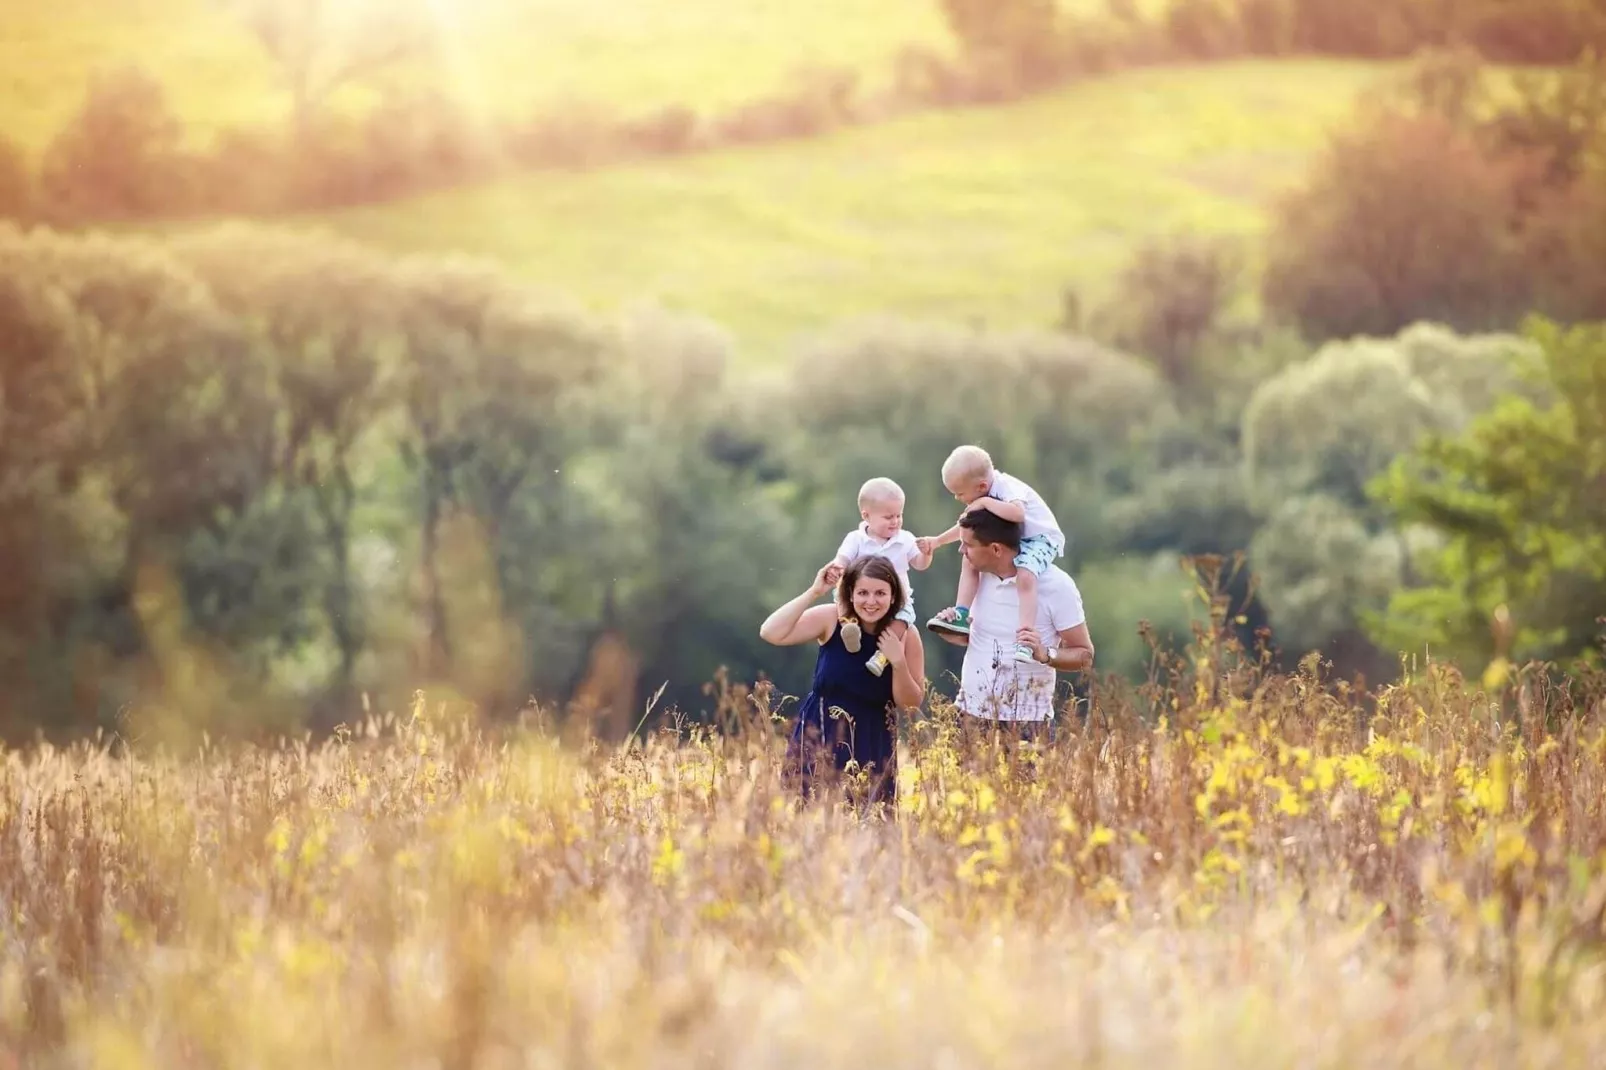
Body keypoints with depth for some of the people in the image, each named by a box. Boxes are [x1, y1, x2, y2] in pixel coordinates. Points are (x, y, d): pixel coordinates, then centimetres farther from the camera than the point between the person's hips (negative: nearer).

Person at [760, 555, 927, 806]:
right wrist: (814, 592, -24)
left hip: (873, 742, 1)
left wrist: (898, 663, -21)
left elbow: (911, 704, -4)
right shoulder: (832, 619, -10)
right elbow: (771, 633, -21)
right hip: (820, 734, -1)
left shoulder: (906, 635, -8)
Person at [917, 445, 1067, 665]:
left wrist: (985, 503, -39)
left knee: (1025, 576, -36)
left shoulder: (1008, 488, -28)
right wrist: (937, 541, 13)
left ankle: (1025, 641, -43)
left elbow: (1017, 513, -51)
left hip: (1041, 539, -9)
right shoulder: (984, 495, 0)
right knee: (969, 560, -1)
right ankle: (961, 615, 0)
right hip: (1012, 540, 9)